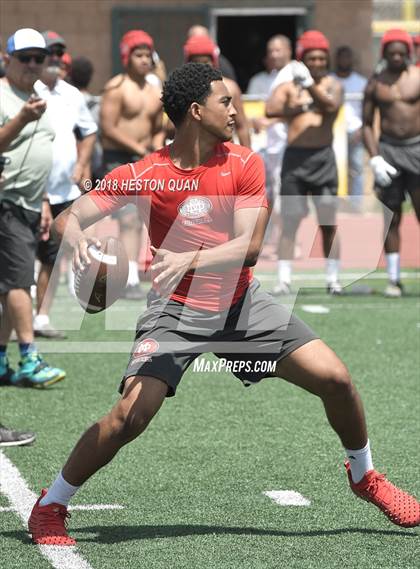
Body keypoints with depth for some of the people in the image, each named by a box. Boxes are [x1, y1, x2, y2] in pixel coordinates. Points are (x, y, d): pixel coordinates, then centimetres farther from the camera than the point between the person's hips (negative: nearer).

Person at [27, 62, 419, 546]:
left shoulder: (244, 165, -6)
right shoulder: (143, 175, -13)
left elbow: (248, 247, -16)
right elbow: (68, 219, -14)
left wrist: (189, 260, -33)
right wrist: (77, 244, -38)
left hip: (242, 305, 3)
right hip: (177, 311, -3)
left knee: (335, 379, -4)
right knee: (131, 414, -21)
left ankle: (363, 475, 25)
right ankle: (49, 507, -3)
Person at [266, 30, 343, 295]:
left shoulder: (332, 85, 7)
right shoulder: (289, 86, 7)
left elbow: (332, 105, -16)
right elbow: (271, 109, -10)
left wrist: (310, 86, -28)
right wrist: (299, 106, -21)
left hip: (323, 157, 0)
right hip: (295, 156, 0)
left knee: (328, 221, 3)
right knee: (290, 220, -2)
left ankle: (333, 278, 9)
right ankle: (284, 279, -1)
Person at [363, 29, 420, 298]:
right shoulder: (375, 83, 6)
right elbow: (367, 124, 9)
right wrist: (375, 158, -3)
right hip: (388, 149, 2)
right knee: (391, 217, 3)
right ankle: (394, 278, 9)